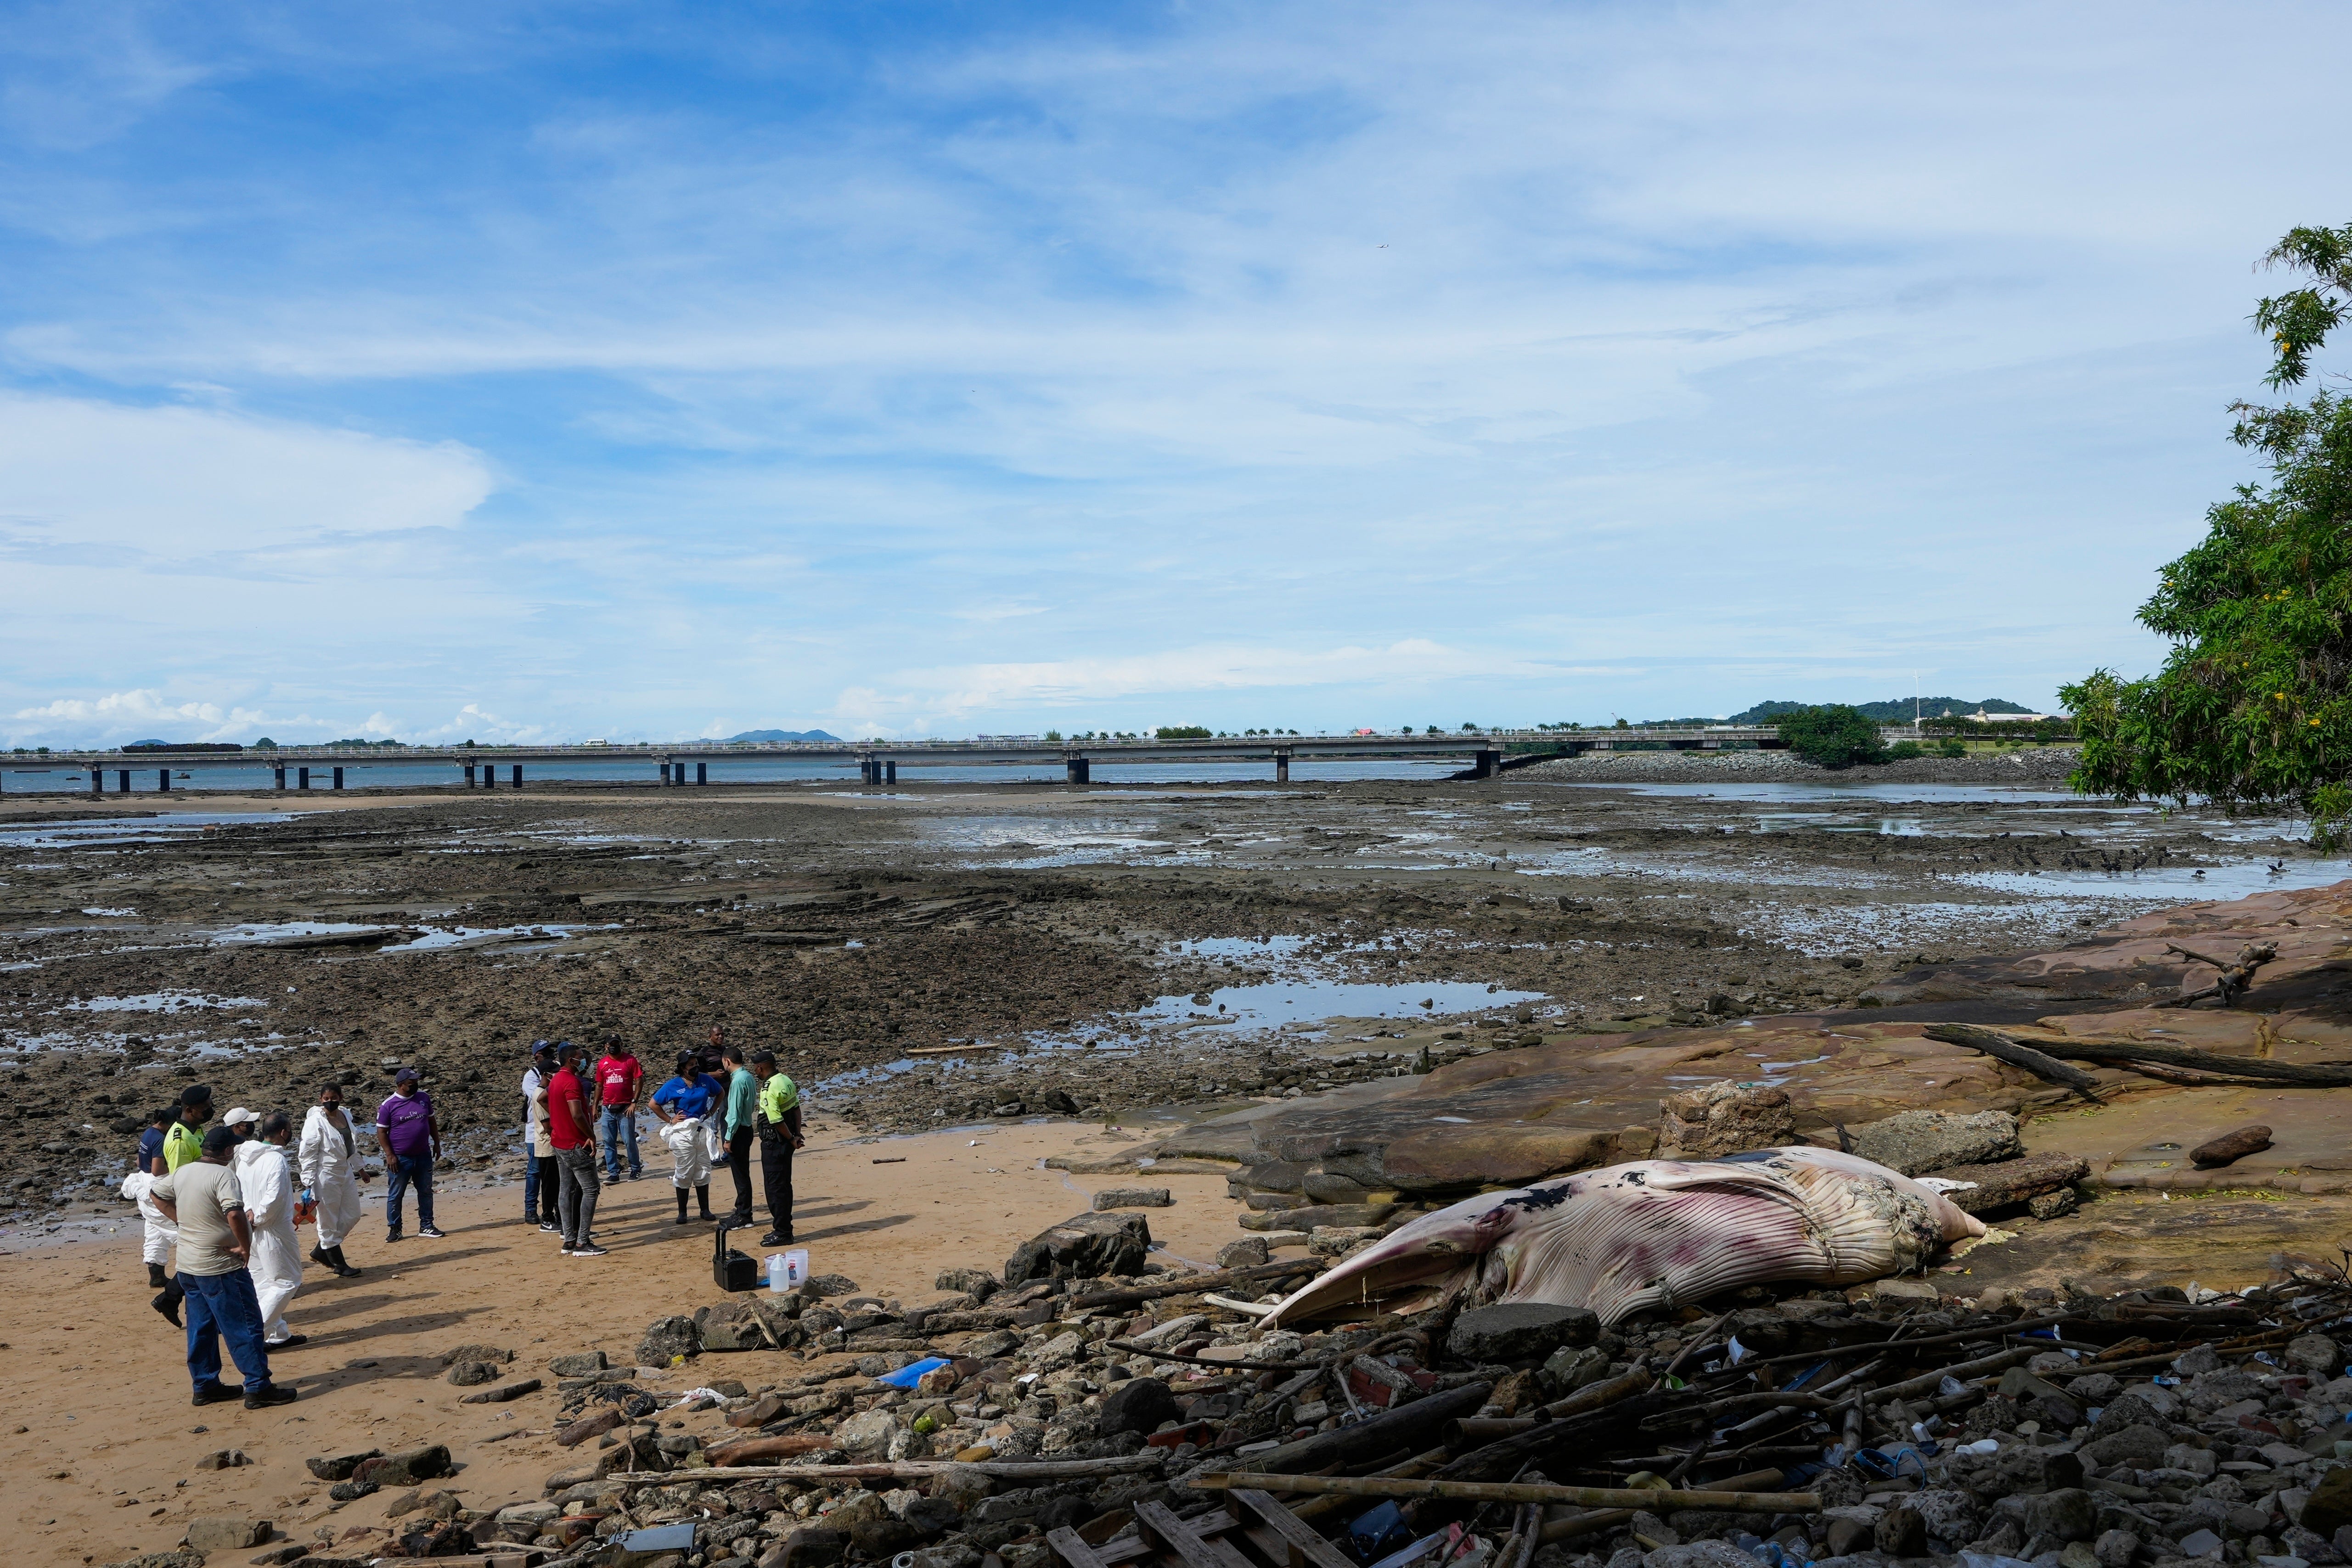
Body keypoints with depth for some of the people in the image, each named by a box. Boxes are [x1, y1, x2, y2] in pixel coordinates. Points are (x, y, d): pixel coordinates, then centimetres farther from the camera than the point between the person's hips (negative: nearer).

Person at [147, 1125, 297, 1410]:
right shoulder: (222, 1175, -20)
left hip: (188, 1265, 8)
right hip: (221, 1267, -8)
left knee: (201, 1328, 17)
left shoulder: (182, 1173, 6)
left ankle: (205, 1385, 24)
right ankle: (258, 1388, -1)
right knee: (245, 1327, -2)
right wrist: (246, 1247, -21)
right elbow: (235, 1214, -34)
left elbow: (156, 1194, 24)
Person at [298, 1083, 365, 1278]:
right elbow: (308, 1155, -14)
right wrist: (308, 1184, -17)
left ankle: (320, 1252, 26)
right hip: (326, 1176, -8)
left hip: (346, 1172, 8)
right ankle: (339, 1264, 13)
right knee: (329, 1221, 3)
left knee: (352, 1216, 12)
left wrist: (357, 1168, 24)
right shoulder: (315, 1122, -14)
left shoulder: (346, 1115, 7)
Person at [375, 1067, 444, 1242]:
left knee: (426, 1192, 9)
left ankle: (426, 1226, 19)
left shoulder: (424, 1098, 5)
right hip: (400, 1159, -4)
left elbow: (431, 1122, 15)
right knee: (395, 1195, 4)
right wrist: (390, 1156, -13)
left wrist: (437, 1144, 12)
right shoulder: (389, 1105, -9)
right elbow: (382, 1132, -7)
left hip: (423, 1156, 4)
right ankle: (394, 1229, 14)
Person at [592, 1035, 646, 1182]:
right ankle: (613, 1173, 11)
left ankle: (636, 1170, 11)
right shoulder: (602, 1063, 9)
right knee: (609, 1142, 4)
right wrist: (595, 1106, 11)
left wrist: (634, 1102, -11)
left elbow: (639, 1081, -4)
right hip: (607, 1109, 4)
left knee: (629, 1141, -2)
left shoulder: (630, 1060, -2)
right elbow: (599, 1086, 15)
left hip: (625, 1108, -4)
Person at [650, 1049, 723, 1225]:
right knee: (683, 1173, 1)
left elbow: (720, 1093, 20)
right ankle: (682, 1212, 9)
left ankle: (705, 1210, 16)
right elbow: (654, 1104, 0)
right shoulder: (673, 1086, -7)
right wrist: (670, 1120, -4)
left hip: (703, 1131, 3)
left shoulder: (706, 1080, 2)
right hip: (683, 1133, -3)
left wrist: (712, 1111, 10)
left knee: (703, 1173, 9)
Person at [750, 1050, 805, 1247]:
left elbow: (776, 1121, -22)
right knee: (783, 1185, 16)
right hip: (786, 1142, 10)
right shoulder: (786, 1081, 8)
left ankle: (782, 1233, 3)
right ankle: (783, 1228, 24)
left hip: (774, 1143, -9)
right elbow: (796, 1110, 10)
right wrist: (797, 1135, 7)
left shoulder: (769, 1089, -21)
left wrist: (791, 1139, -10)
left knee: (776, 1187, -2)